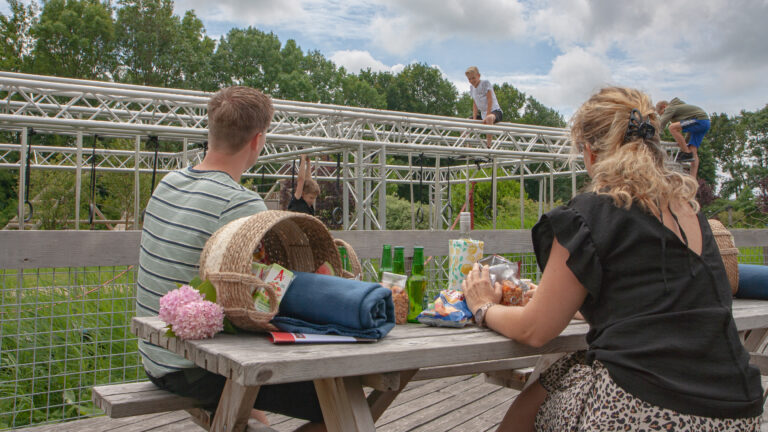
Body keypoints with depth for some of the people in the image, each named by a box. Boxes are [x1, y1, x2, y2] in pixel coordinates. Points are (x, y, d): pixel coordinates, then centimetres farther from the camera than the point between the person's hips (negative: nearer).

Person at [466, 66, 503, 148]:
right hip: (482, 114, 8)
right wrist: (474, 119, -4)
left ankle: (488, 146, -43)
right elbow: (475, 104, 8)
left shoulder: (485, 83, -11)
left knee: (489, 118, -43)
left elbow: (490, 100, -16)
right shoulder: (472, 87, 8)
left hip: (495, 111, -8)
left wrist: (487, 116, -22)